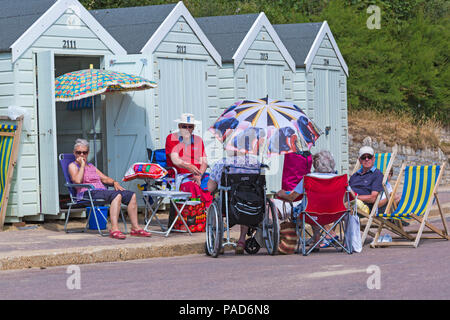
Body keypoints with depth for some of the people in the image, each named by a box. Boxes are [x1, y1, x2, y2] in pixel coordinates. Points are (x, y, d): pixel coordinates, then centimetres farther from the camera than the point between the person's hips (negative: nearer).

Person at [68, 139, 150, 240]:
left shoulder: (91, 166, 30)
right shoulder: (73, 166, 9)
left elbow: (104, 178, 26)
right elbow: (77, 180, -11)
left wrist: (114, 182, 5)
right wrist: (82, 164, -3)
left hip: (102, 191, 8)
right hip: (88, 193, -8)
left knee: (131, 195, -11)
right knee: (116, 195, -35)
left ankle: (135, 228, -13)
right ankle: (114, 229, -46)